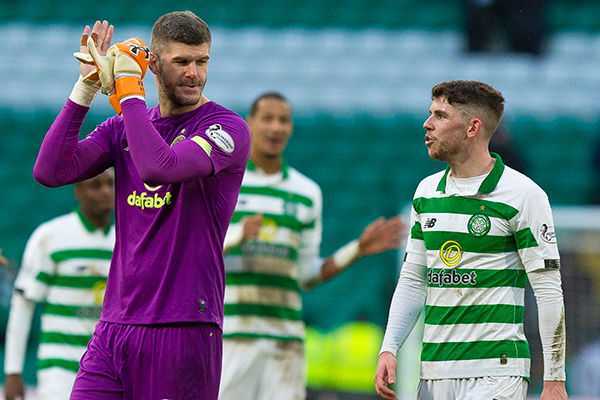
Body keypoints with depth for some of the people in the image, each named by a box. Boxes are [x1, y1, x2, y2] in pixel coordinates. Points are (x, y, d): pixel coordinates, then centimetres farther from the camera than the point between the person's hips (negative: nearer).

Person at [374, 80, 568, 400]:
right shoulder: (426, 191, 13)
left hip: (496, 372, -6)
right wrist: (388, 349, 5)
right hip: (434, 373, 6)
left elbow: (548, 290, -7)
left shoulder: (523, 195, -6)